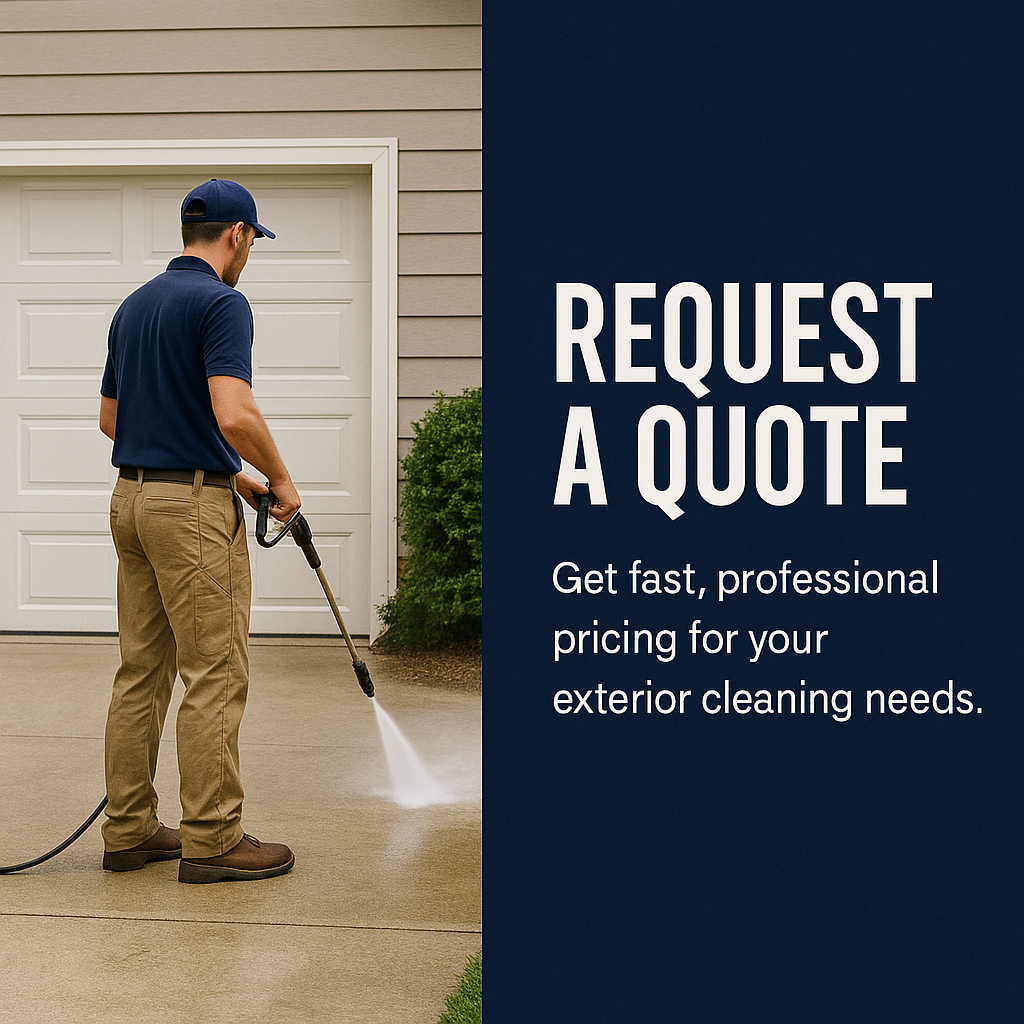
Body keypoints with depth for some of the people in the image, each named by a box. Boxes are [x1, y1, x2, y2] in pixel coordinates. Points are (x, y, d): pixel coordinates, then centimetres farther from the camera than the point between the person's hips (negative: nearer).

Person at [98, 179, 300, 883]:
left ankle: (129, 831, 16)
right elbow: (234, 414, -26)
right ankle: (212, 840, 1)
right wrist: (281, 482, -9)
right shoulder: (221, 303, -13)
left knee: (142, 673, 11)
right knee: (216, 675, -3)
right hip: (195, 506, -9)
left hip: (132, 499, 9)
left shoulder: (134, 306, 14)